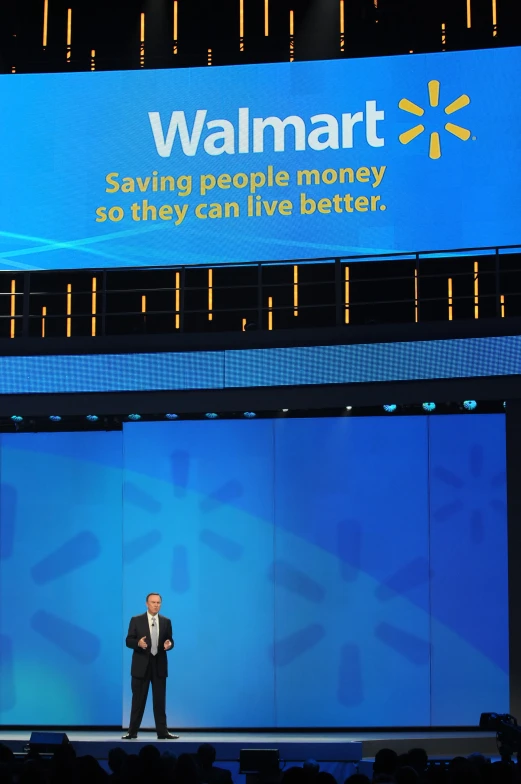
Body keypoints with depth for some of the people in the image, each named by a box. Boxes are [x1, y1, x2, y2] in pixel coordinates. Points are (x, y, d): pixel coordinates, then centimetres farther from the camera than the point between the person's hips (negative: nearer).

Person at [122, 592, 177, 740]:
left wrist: (169, 644, -14)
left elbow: (170, 641, 10)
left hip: (159, 665, 2)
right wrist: (138, 643, -24)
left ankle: (162, 732, 6)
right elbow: (129, 641, -3)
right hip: (141, 665, -2)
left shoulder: (166, 621, 8)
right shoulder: (136, 620, 0)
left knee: (160, 700, 3)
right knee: (138, 700, 2)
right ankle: (132, 732, 7)